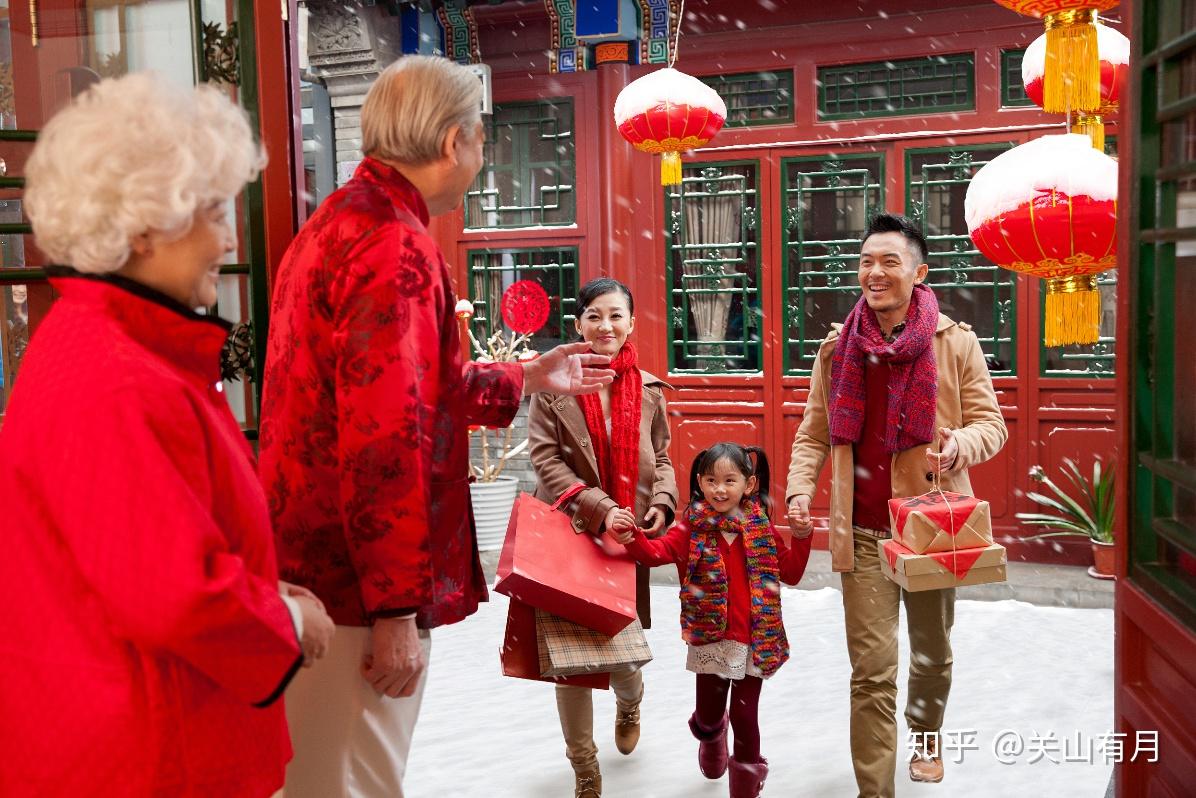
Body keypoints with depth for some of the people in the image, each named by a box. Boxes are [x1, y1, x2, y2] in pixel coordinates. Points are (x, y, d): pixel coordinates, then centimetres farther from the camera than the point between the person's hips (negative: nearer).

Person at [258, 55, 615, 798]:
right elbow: (384, 445, -25)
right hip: (358, 591, -10)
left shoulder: (336, 225, 14)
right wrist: (397, 609, -20)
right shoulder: (397, 248, -19)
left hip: (312, 563, 10)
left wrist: (528, 377, 28)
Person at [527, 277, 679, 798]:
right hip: (569, 533, -2)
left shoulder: (648, 390, 8)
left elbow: (660, 457, 14)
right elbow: (545, 458, -8)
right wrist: (600, 508, -16)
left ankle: (629, 704, 48)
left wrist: (662, 501, -6)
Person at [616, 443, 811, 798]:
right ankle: (711, 735, 50)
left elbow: (790, 572, 8)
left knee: (744, 714, 4)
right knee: (709, 712, 12)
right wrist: (633, 538, -37)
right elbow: (659, 551, -18)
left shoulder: (761, 529, 1)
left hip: (753, 639, 0)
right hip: (709, 638, 0)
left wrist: (802, 537, -6)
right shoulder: (694, 527, -5)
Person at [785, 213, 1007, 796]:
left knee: (932, 652, 21)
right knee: (871, 666, -5)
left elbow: (991, 423, 0)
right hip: (863, 529, 0)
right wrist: (799, 488, -9)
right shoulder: (838, 347, 2)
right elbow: (814, 433, 7)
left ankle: (925, 739, 49)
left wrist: (962, 445, -23)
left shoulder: (955, 342, -3)